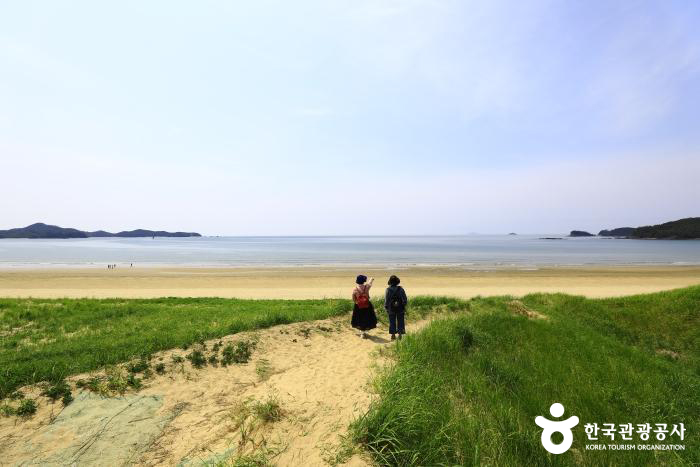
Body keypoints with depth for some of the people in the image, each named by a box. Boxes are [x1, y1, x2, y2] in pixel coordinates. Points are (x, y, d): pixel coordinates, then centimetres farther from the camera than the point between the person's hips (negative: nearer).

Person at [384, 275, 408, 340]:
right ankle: (400, 335, 10)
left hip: (391, 308, 0)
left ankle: (393, 335, 15)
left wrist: (386, 308, 7)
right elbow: (404, 299, -6)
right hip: (400, 308, 0)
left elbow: (386, 300, -5)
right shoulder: (400, 289, -11)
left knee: (392, 322, 11)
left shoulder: (388, 289, -10)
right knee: (400, 321, 10)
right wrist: (404, 304, 11)